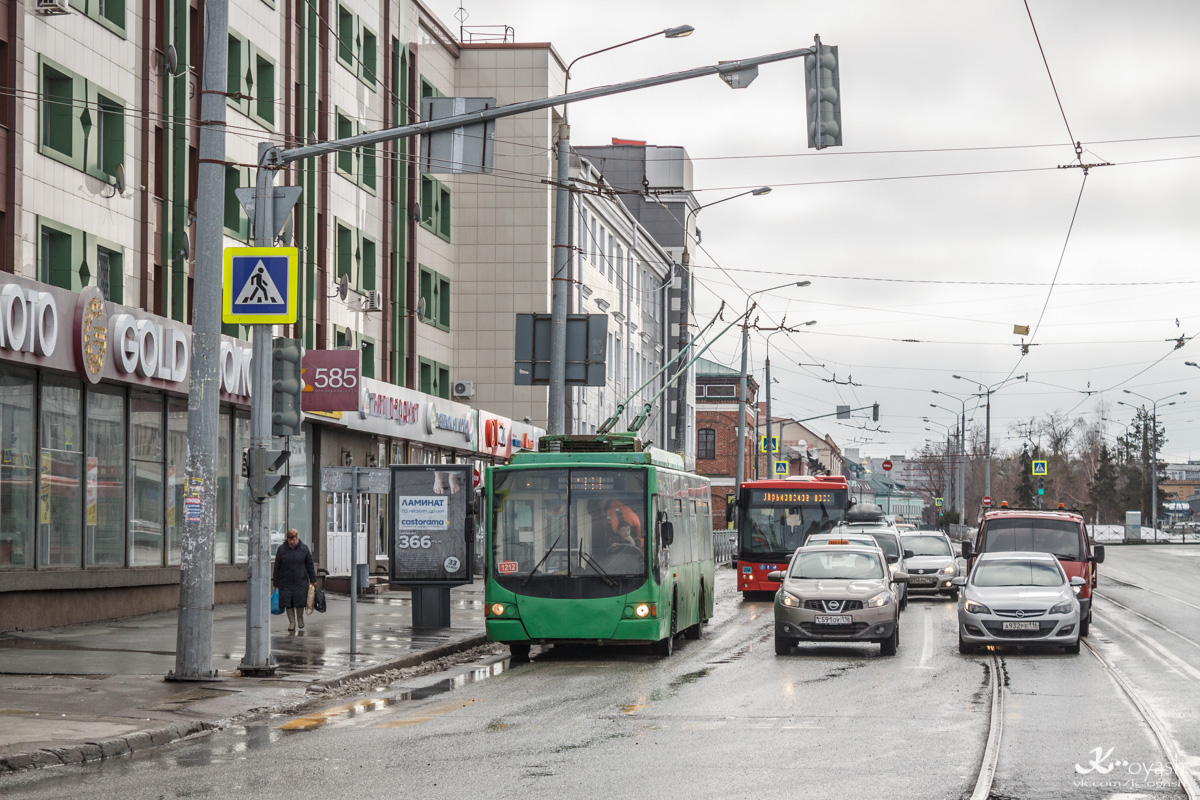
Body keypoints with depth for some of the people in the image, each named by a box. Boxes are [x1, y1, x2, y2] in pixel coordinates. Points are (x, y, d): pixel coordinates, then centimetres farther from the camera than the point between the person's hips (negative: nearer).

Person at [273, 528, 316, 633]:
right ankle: (292, 622, 13)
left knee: (300, 600, -4)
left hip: (300, 580, -1)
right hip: (285, 580, 1)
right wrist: (275, 583, 2)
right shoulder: (282, 549, -2)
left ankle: (300, 617, 24)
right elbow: (277, 566, 2)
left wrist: (313, 580, 5)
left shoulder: (304, 548, 0)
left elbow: (310, 565, 6)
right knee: (288, 602, 0)